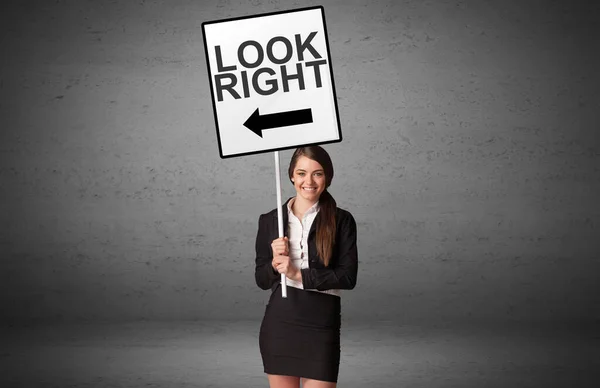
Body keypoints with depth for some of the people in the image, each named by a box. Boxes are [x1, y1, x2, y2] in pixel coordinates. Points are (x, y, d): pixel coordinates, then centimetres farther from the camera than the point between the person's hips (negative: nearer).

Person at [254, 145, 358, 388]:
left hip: (321, 324, -2)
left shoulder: (341, 221, -1)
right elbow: (261, 279, 8)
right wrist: (275, 263, -12)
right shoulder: (270, 220, 5)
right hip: (279, 323, 2)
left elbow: (348, 277, -7)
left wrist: (298, 274, -13)